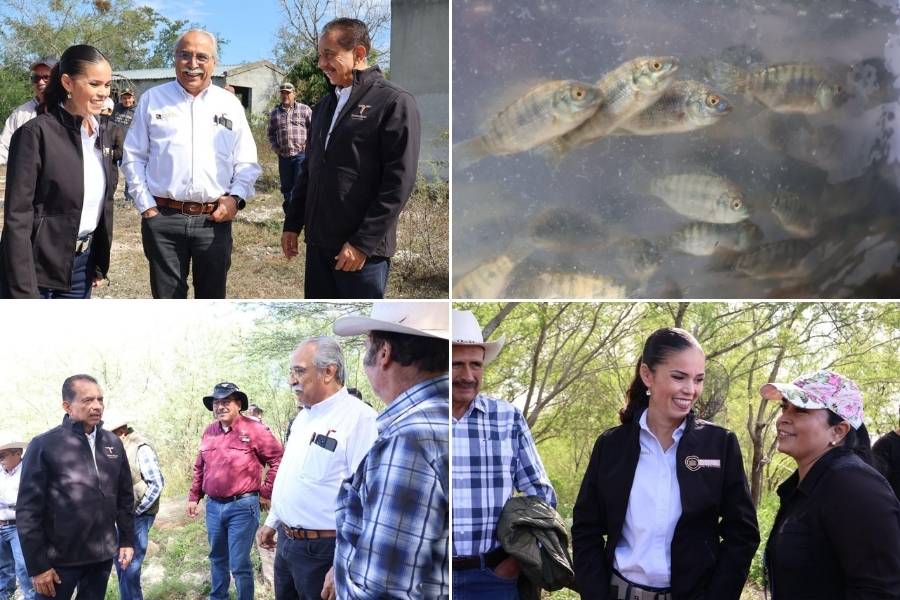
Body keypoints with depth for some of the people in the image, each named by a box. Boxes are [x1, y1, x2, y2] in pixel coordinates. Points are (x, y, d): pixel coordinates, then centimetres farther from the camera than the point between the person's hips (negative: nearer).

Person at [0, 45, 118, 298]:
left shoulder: (103, 134, 7)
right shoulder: (36, 134, -15)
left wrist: (101, 263, 14)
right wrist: (23, 291, -21)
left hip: (81, 264, 7)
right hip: (37, 268, -7)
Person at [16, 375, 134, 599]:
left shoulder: (113, 443, 6)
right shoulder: (45, 445, -9)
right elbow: (28, 509, -10)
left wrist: (127, 540, 8)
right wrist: (37, 565, -12)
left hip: (103, 555, 4)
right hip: (60, 559, -4)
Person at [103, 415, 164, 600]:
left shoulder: (141, 449, -14)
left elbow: (157, 483, -15)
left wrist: (136, 511, -12)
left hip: (138, 517, -7)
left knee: (130, 567, -4)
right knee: (121, 564, 14)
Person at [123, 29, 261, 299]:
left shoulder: (230, 104, 8)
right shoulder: (152, 99, 5)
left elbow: (247, 162, 11)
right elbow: (133, 157, 7)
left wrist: (236, 197, -5)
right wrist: (145, 204, -1)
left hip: (215, 219, 1)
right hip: (163, 218, -1)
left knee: (212, 297, 9)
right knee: (167, 297, 5)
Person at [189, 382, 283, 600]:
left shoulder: (254, 429, -10)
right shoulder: (209, 432, 9)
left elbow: (278, 459, -10)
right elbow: (199, 468, 20)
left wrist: (266, 493, -8)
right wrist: (194, 497, 18)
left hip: (242, 506, -6)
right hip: (213, 506, 6)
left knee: (239, 564, -3)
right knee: (217, 558, 20)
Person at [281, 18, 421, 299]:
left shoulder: (394, 102, -8)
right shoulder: (324, 106, 15)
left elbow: (399, 182, -14)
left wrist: (363, 243, -17)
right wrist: (292, 223, 14)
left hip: (363, 249, -7)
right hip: (318, 243, 7)